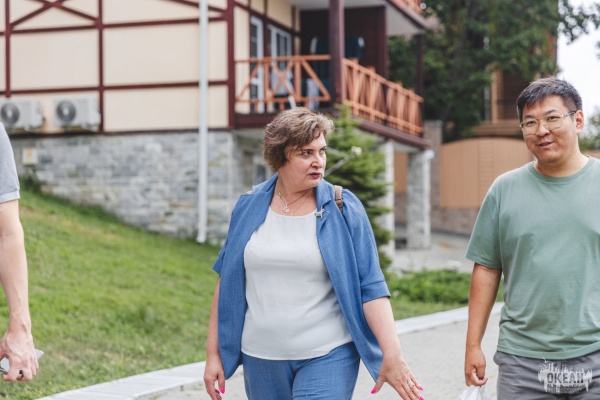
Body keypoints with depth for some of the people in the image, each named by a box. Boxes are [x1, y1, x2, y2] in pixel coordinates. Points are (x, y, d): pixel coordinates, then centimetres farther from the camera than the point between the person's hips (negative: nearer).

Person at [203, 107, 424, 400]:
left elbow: (370, 287, -7)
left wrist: (392, 354, -15)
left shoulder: (344, 209, -5)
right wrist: (213, 353, 7)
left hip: (327, 357, -3)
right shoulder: (249, 208, 3)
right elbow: (228, 282, 9)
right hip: (261, 357, 3)